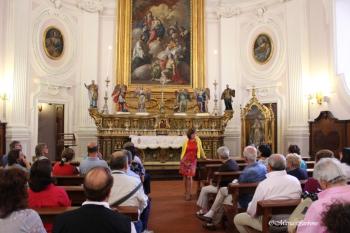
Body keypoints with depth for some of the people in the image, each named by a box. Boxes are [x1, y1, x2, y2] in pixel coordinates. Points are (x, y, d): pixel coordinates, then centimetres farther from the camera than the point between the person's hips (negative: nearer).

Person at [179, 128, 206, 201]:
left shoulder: (197, 140, 0)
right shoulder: (186, 142, -2)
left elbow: (200, 149, 10)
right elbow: (183, 152, 7)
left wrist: (204, 157, 12)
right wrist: (181, 160, 7)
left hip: (193, 161, -1)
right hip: (185, 160, 1)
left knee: (189, 177, -8)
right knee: (185, 176, 7)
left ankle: (188, 194, 0)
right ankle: (186, 192, 23)